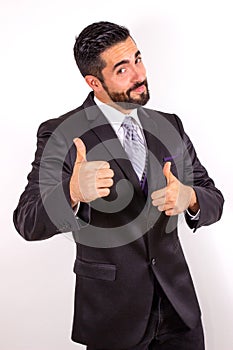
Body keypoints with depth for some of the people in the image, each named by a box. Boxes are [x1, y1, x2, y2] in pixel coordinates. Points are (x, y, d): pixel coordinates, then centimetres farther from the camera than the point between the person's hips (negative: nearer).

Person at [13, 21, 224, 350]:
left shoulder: (169, 126, 4)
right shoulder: (61, 134, -11)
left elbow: (213, 200, 5)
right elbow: (28, 223, -18)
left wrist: (188, 198, -18)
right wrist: (72, 193, -39)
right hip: (113, 313, -3)